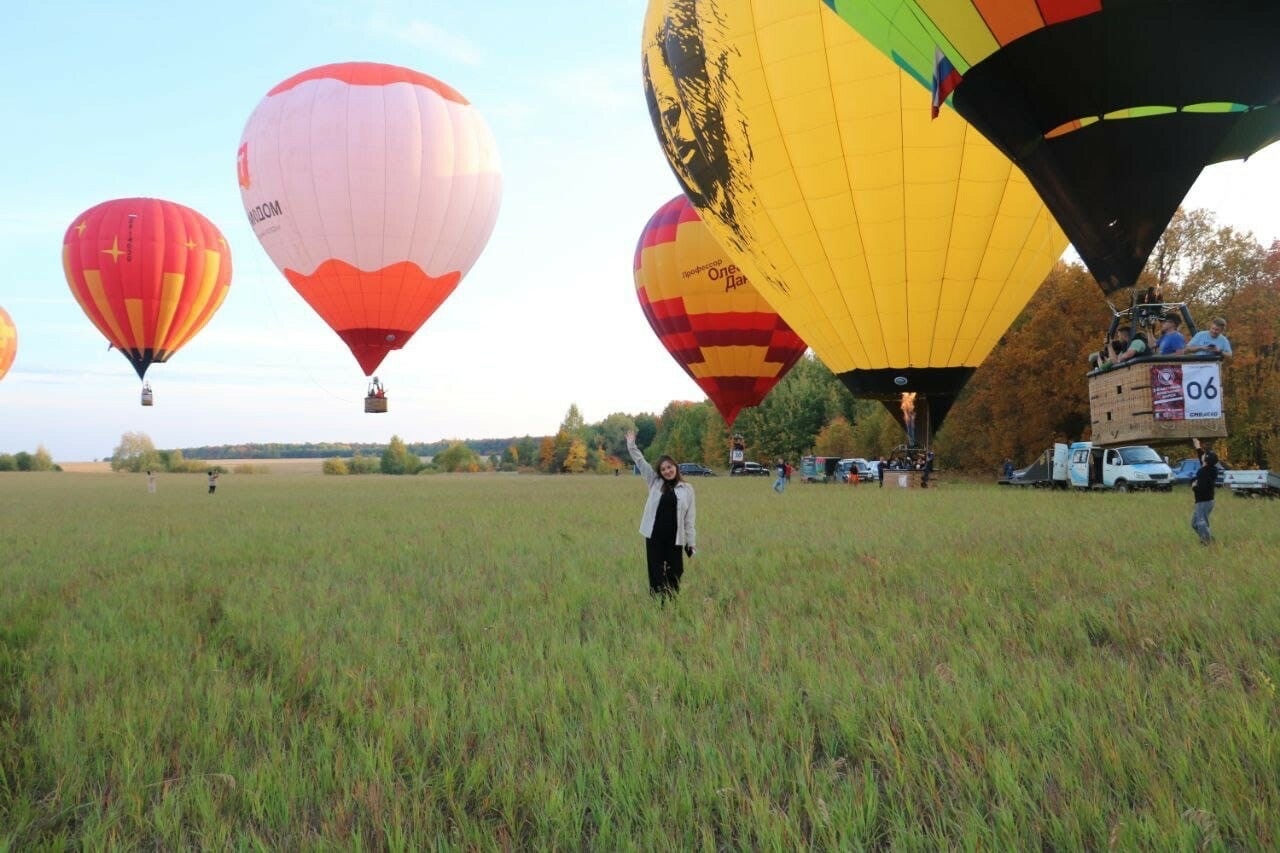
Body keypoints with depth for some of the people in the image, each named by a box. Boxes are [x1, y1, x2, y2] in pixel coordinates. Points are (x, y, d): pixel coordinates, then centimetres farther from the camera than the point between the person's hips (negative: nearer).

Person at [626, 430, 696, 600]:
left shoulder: (687, 489, 3)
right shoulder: (655, 483, 7)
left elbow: (690, 518, 3)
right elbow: (641, 462, 7)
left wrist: (691, 543, 2)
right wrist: (631, 445, 0)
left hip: (675, 539, -1)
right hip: (654, 537, 1)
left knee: (674, 576, 6)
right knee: (656, 575, 3)